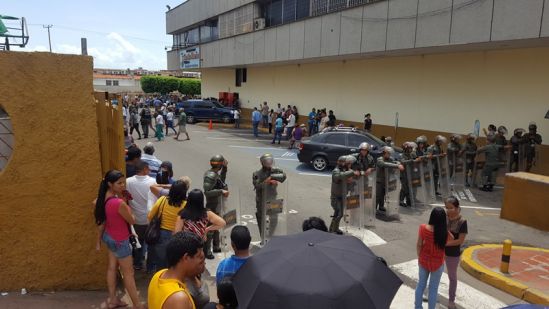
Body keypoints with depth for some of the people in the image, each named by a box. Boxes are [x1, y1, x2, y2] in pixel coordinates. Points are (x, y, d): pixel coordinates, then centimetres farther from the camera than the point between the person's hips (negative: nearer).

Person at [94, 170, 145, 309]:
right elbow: (132, 221, -18)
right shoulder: (119, 203, -33)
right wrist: (126, 204, -9)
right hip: (120, 240, -8)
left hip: (109, 237, 8)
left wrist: (99, 240, 13)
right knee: (128, 272, 6)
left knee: (112, 268, 21)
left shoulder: (105, 198, -7)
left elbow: (102, 221, 3)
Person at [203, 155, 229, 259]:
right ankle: (206, 251, 6)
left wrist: (224, 168, 11)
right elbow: (207, 192, -28)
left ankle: (216, 246, 36)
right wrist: (221, 191, -28)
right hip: (212, 206, -10)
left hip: (217, 205, 10)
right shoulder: (210, 175, -23)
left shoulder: (215, 174, 5)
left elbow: (221, 181, 19)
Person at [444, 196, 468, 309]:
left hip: (453, 254, -4)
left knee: (452, 277, 16)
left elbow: (460, 240, -19)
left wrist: (445, 243, -26)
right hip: (439, 251, 4)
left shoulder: (462, 222, -19)